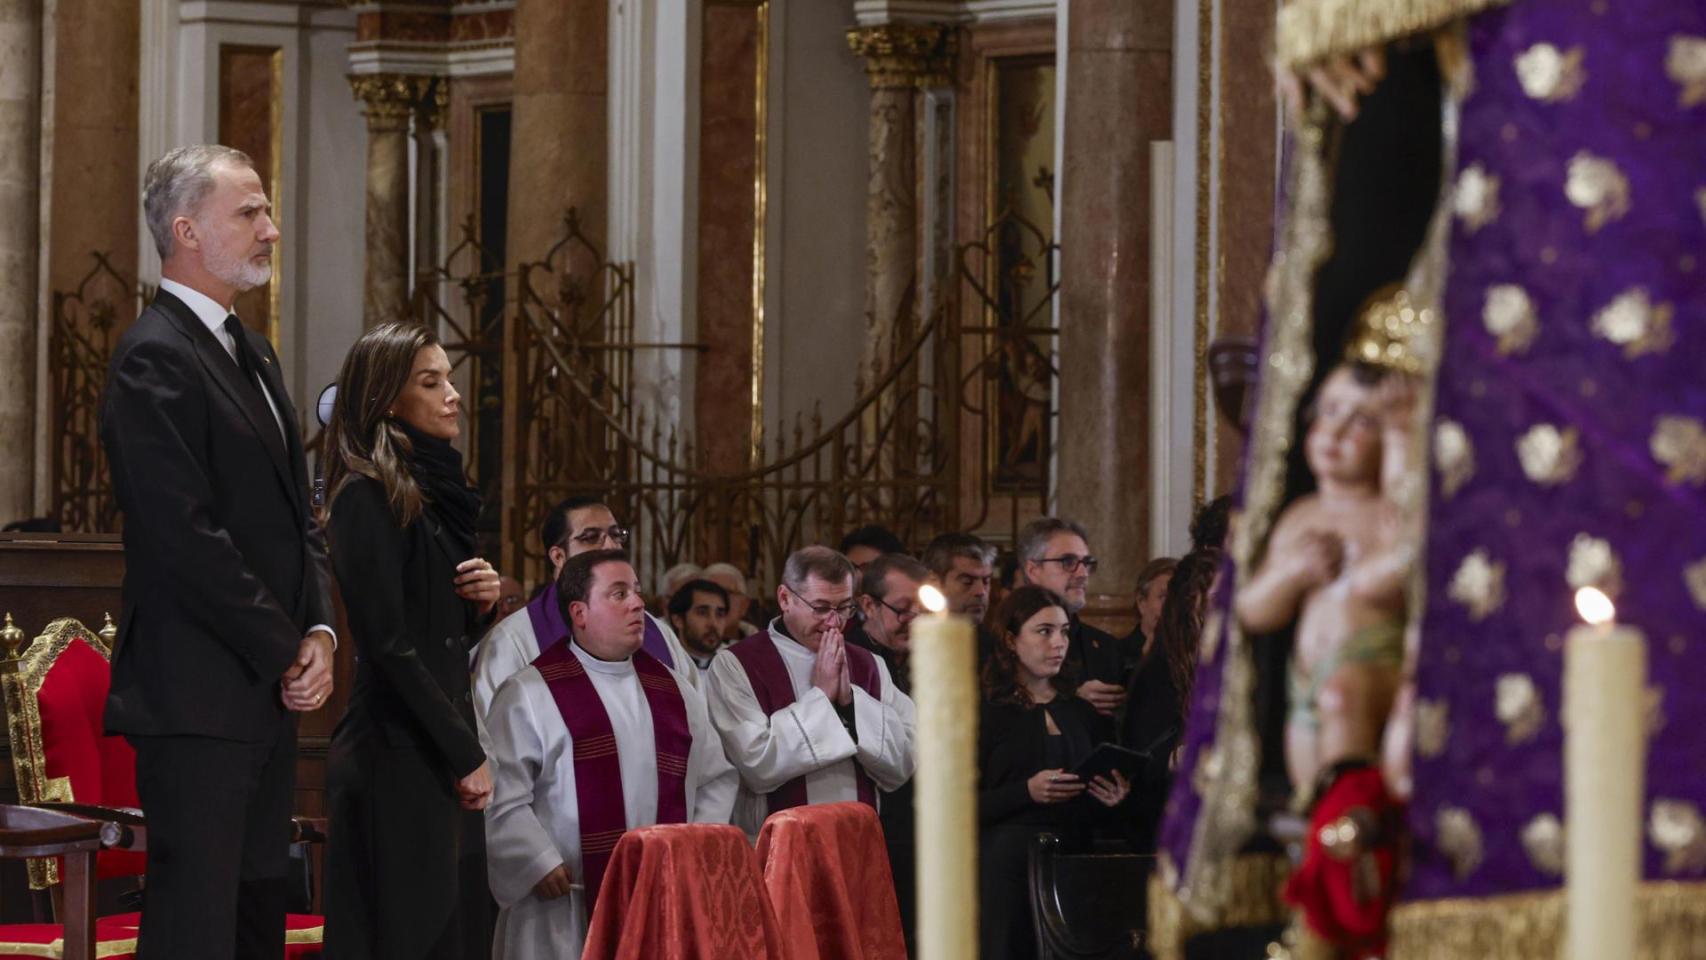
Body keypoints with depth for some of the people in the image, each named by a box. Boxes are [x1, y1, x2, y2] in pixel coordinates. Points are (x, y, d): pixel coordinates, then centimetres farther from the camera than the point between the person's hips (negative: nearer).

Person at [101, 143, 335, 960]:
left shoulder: (251, 355, 18)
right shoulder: (154, 358, -13)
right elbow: (188, 539, -19)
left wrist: (319, 630, 3)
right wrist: (285, 652, -13)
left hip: (267, 692, 10)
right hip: (197, 700, -10)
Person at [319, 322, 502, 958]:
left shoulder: (436, 489, 16)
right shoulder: (368, 495, -10)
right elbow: (389, 644, -15)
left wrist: (480, 602, 2)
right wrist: (466, 755, -15)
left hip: (438, 750, 8)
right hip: (395, 756, -8)